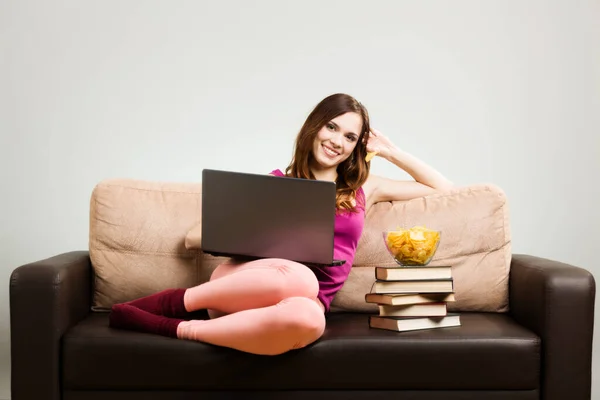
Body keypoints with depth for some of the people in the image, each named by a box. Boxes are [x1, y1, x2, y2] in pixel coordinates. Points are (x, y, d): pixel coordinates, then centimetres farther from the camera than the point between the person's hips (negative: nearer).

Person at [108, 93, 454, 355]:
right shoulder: (277, 182, 14)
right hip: (251, 283, -1)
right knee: (300, 278, -40)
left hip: (310, 301, 1)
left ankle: (179, 329, -24)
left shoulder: (365, 188, 20)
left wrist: (391, 152, 18)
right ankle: (172, 302, -22)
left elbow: (444, 189, 25)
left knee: (307, 319, -40)